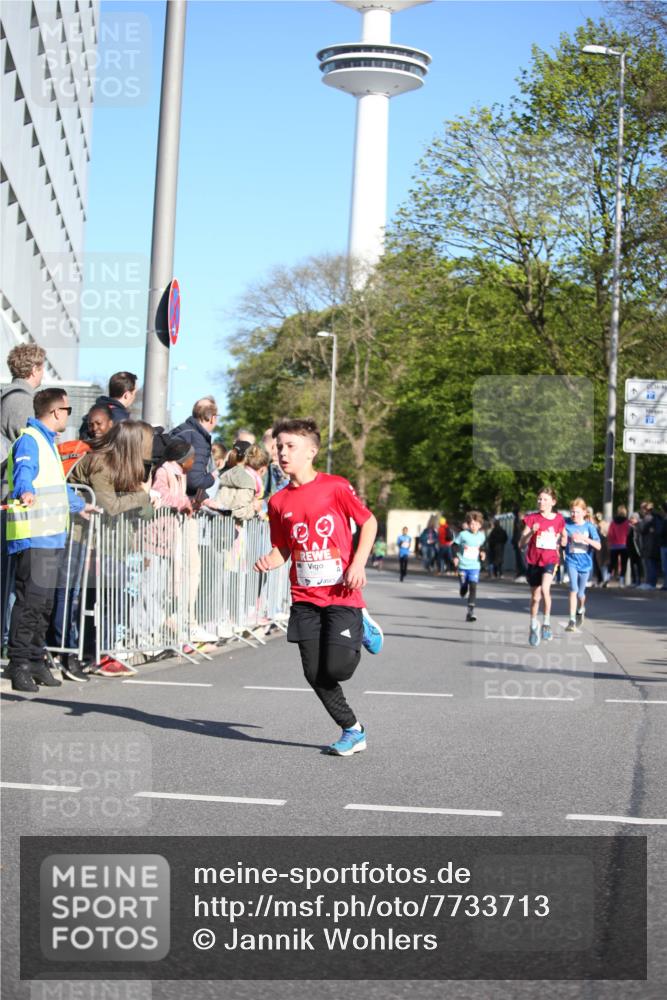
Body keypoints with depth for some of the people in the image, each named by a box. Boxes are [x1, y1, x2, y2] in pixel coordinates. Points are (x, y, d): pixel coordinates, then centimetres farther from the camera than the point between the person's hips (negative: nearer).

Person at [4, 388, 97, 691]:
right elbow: (23, 471, -28)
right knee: (30, 600, -12)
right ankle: (19, 664, -9)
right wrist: (26, 492, -49)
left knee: (45, 603, 10)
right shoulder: (29, 440, -7)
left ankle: (35, 661, 16)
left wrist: (79, 506, 56)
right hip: (33, 537, -10)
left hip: (52, 536, 10)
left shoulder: (47, 441, 25)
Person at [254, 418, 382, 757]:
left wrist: (358, 564, -9)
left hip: (341, 594, -4)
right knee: (315, 674, 2)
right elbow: (282, 549, 12)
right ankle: (352, 731, 21)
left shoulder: (335, 487, -8)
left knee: (336, 669, -12)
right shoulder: (278, 502, 5)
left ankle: (361, 629, 20)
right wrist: (269, 561, -10)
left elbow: (369, 522, 1)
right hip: (304, 598, 4)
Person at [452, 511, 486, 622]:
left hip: (474, 566, 1)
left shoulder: (481, 536, 0)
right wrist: (456, 557, -12)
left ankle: (470, 611, -13)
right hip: (463, 566, -1)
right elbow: (455, 546, 0)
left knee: (473, 587, -13)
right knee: (463, 588, 9)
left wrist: (481, 553, 0)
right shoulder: (463, 534, -9)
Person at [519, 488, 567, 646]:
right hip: (533, 561, 1)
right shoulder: (532, 518, -3)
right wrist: (531, 532, -22)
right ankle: (533, 626, 29)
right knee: (535, 597, 9)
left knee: (545, 588, -26)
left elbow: (564, 540, 21)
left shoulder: (558, 519, 2)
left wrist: (563, 539, 1)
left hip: (550, 560, -1)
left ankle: (547, 622, -11)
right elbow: (521, 544, -8)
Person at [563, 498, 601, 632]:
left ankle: (580, 610, 43)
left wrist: (585, 538, -22)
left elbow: (598, 546, -10)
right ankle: (572, 620, -13)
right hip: (571, 560, -1)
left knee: (580, 592, 11)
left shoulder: (590, 526, -4)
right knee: (573, 589, -16)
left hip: (585, 562, 1)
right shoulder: (567, 525, -2)